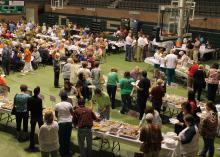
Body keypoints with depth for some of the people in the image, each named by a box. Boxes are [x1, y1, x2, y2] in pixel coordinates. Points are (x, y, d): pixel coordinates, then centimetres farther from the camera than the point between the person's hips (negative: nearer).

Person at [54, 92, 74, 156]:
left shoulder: (57, 105, -7)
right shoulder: (69, 104, -7)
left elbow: (56, 115, 2)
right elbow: (72, 113, 3)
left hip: (61, 122, -1)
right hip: (69, 122, 1)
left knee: (61, 138, 11)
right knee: (68, 137, 13)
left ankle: (62, 152, 19)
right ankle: (67, 151, 22)